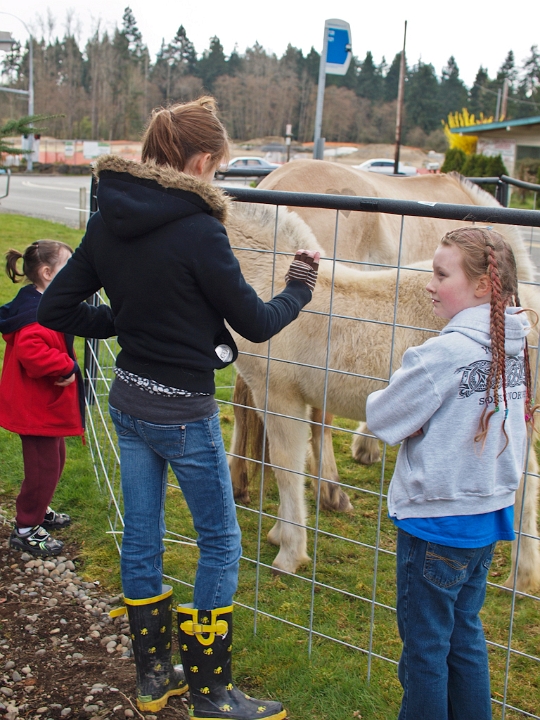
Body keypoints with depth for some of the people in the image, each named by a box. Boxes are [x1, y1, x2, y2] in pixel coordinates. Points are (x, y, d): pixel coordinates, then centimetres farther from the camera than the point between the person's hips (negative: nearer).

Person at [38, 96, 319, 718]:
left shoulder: (107, 222, -1)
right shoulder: (197, 229, -21)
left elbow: (55, 310, 2)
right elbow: (255, 325, -13)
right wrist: (299, 290, 6)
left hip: (128, 399, 7)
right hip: (182, 410, -7)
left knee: (141, 533, 18)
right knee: (221, 541, 10)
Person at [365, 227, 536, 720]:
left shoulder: (444, 354, -23)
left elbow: (385, 420, -13)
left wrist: (379, 401, 6)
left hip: (437, 520, -7)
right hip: (489, 513, 7)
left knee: (425, 645, 10)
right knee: (465, 634, 21)